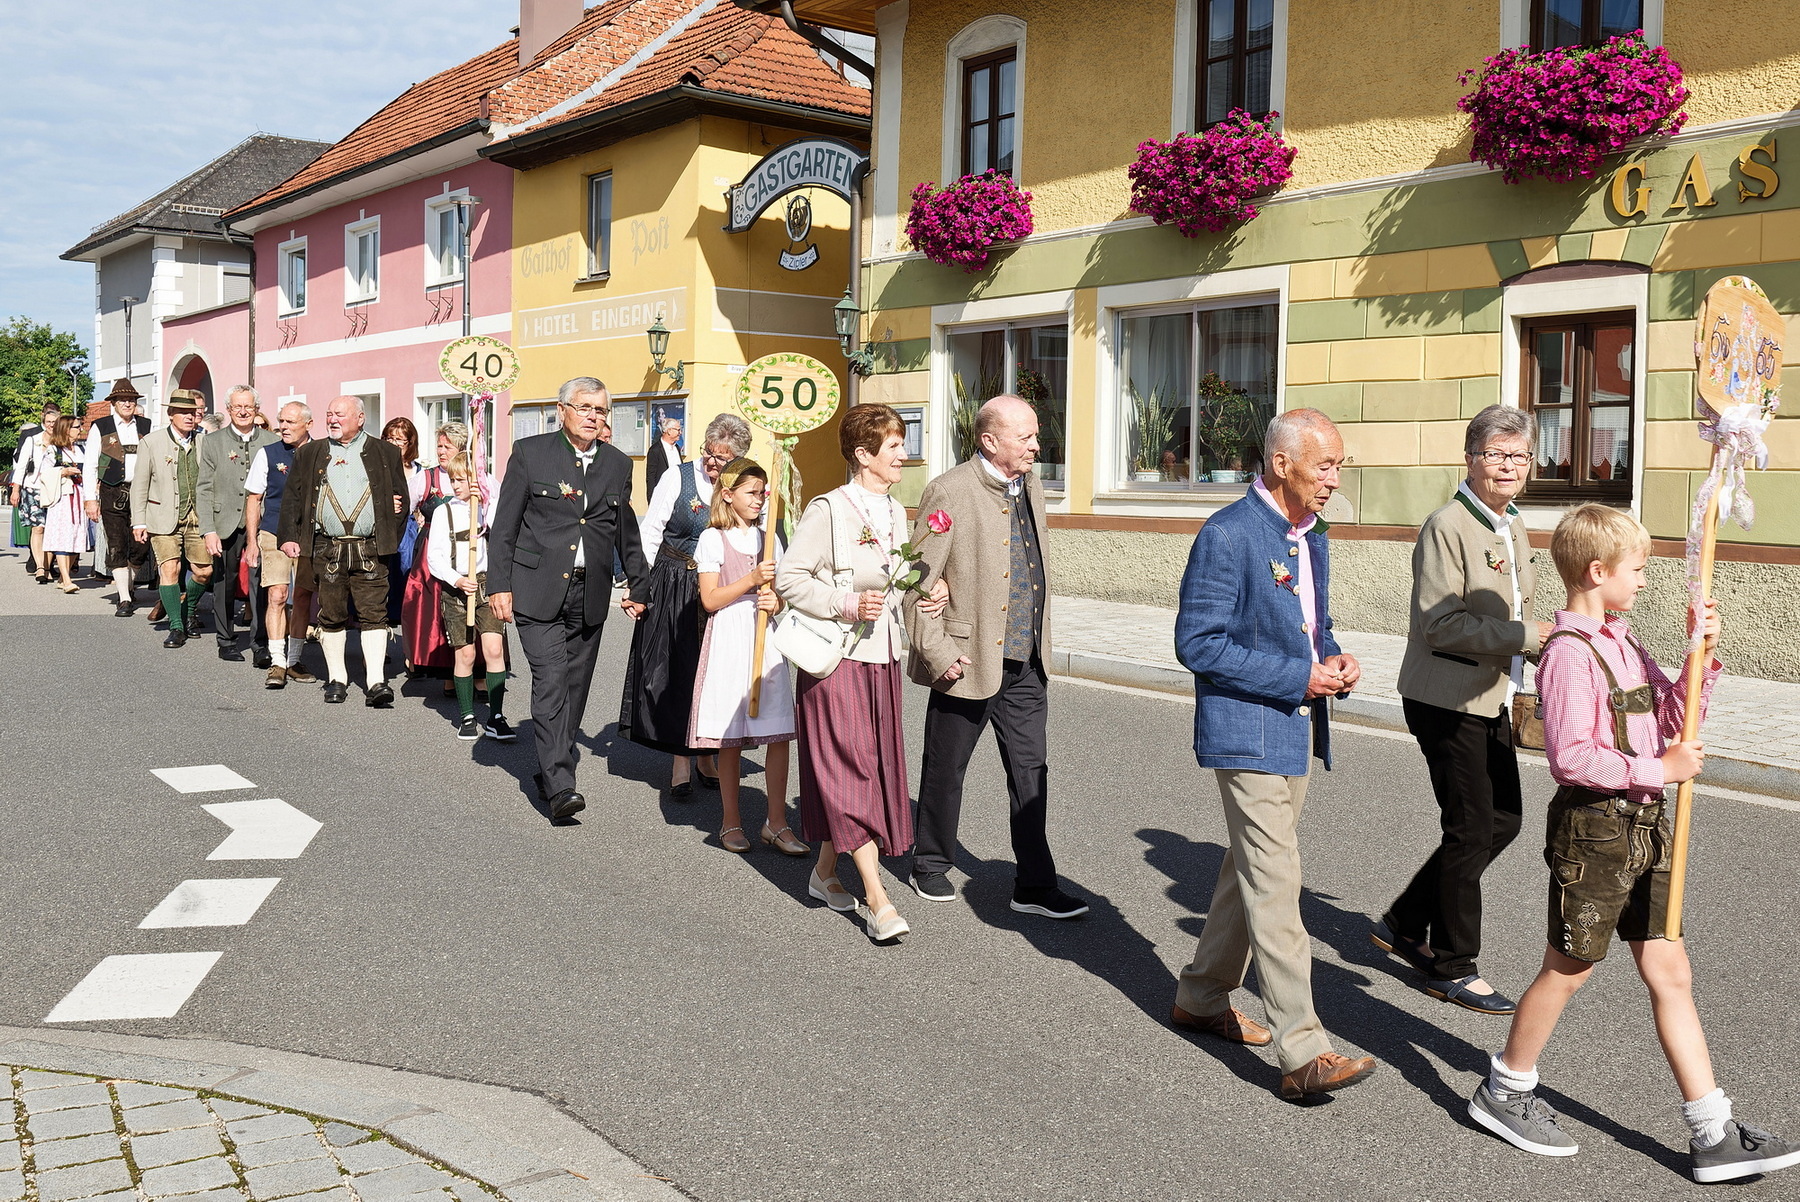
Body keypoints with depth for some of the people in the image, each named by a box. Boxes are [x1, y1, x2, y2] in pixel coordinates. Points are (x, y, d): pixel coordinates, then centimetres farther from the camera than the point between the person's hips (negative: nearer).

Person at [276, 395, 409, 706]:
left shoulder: (385, 453, 10)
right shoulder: (309, 454, 13)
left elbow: (400, 498, 10)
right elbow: (292, 497, 11)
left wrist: (389, 540, 1)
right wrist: (289, 537, 0)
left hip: (370, 550, -1)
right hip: (326, 549, 2)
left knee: (374, 615, -6)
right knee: (332, 616, 6)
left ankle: (376, 682, -7)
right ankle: (336, 679, 16)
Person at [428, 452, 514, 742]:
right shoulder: (444, 512, 5)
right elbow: (434, 556, 1)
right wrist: (457, 580, -13)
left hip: (488, 583, 0)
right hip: (456, 587, 0)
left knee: (494, 649, -9)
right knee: (465, 654, 3)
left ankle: (496, 718, -3)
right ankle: (467, 717, 15)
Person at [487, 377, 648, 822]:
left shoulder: (618, 464, 11)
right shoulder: (530, 452, 1)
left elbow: (627, 533, 21)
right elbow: (504, 525, 0)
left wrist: (638, 586, 24)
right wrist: (499, 584, -6)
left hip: (590, 595, 4)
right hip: (538, 590, -4)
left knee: (574, 687, 9)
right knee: (550, 681, -14)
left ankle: (551, 771, 25)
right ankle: (560, 785, -16)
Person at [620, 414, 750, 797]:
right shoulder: (678, 478, -3)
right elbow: (649, 534, -2)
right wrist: (639, 585, -9)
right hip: (673, 589, -2)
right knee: (675, 672, 1)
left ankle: (705, 756, 25)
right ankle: (680, 763, 11)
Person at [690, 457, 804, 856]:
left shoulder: (768, 539, 15)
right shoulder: (713, 539, 0)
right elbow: (710, 599, -7)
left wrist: (777, 603, -4)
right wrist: (751, 580, -17)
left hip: (766, 641, 4)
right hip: (729, 641, -4)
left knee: (779, 735, -2)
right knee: (729, 740, 3)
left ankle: (777, 822, 6)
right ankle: (731, 821, 16)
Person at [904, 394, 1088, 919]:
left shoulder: (1030, 487, 9)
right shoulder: (950, 492, -14)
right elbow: (919, 581, -15)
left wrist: (1040, 642, 15)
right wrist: (939, 654, -18)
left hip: (1025, 664, 6)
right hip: (969, 661, -6)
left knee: (1031, 773, 7)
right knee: (945, 771, 11)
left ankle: (1035, 886, 15)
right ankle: (930, 866, 31)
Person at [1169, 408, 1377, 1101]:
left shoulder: (1311, 537, 12)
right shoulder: (1228, 535, -16)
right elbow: (1197, 642, -19)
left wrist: (1334, 660, 0)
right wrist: (1299, 676, -20)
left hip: (1298, 729, 9)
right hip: (1249, 731, -9)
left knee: (1251, 868, 17)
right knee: (1275, 884, -9)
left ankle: (1203, 998, 33)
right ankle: (1303, 1052, -7)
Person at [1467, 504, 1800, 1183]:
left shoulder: (1623, 643, 11)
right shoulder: (1570, 653, -17)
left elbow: (1673, 718, 15)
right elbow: (1571, 758, -23)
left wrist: (1701, 658, 4)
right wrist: (1659, 770, -21)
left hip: (1642, 828, 8)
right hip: (1593, 827, -8)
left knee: (1669, 971, 8)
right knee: (1570, 968, 5)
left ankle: (1713, 1136, 14)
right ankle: (1504, 1093, 23)